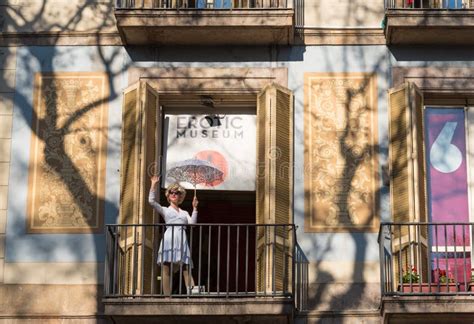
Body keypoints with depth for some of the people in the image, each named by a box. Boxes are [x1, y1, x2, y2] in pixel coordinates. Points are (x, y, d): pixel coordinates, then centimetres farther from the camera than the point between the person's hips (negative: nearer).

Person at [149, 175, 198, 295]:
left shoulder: (184, 213, 25)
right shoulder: (165, 210, 17)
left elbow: (192, 223, 9)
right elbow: (151, 201, 2)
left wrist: (194, 208, 5)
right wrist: (154, 185, 0)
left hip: (182, 241, 2)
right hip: (169, 239, -2)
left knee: (187, 270, -9)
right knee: (166, 269, -8)